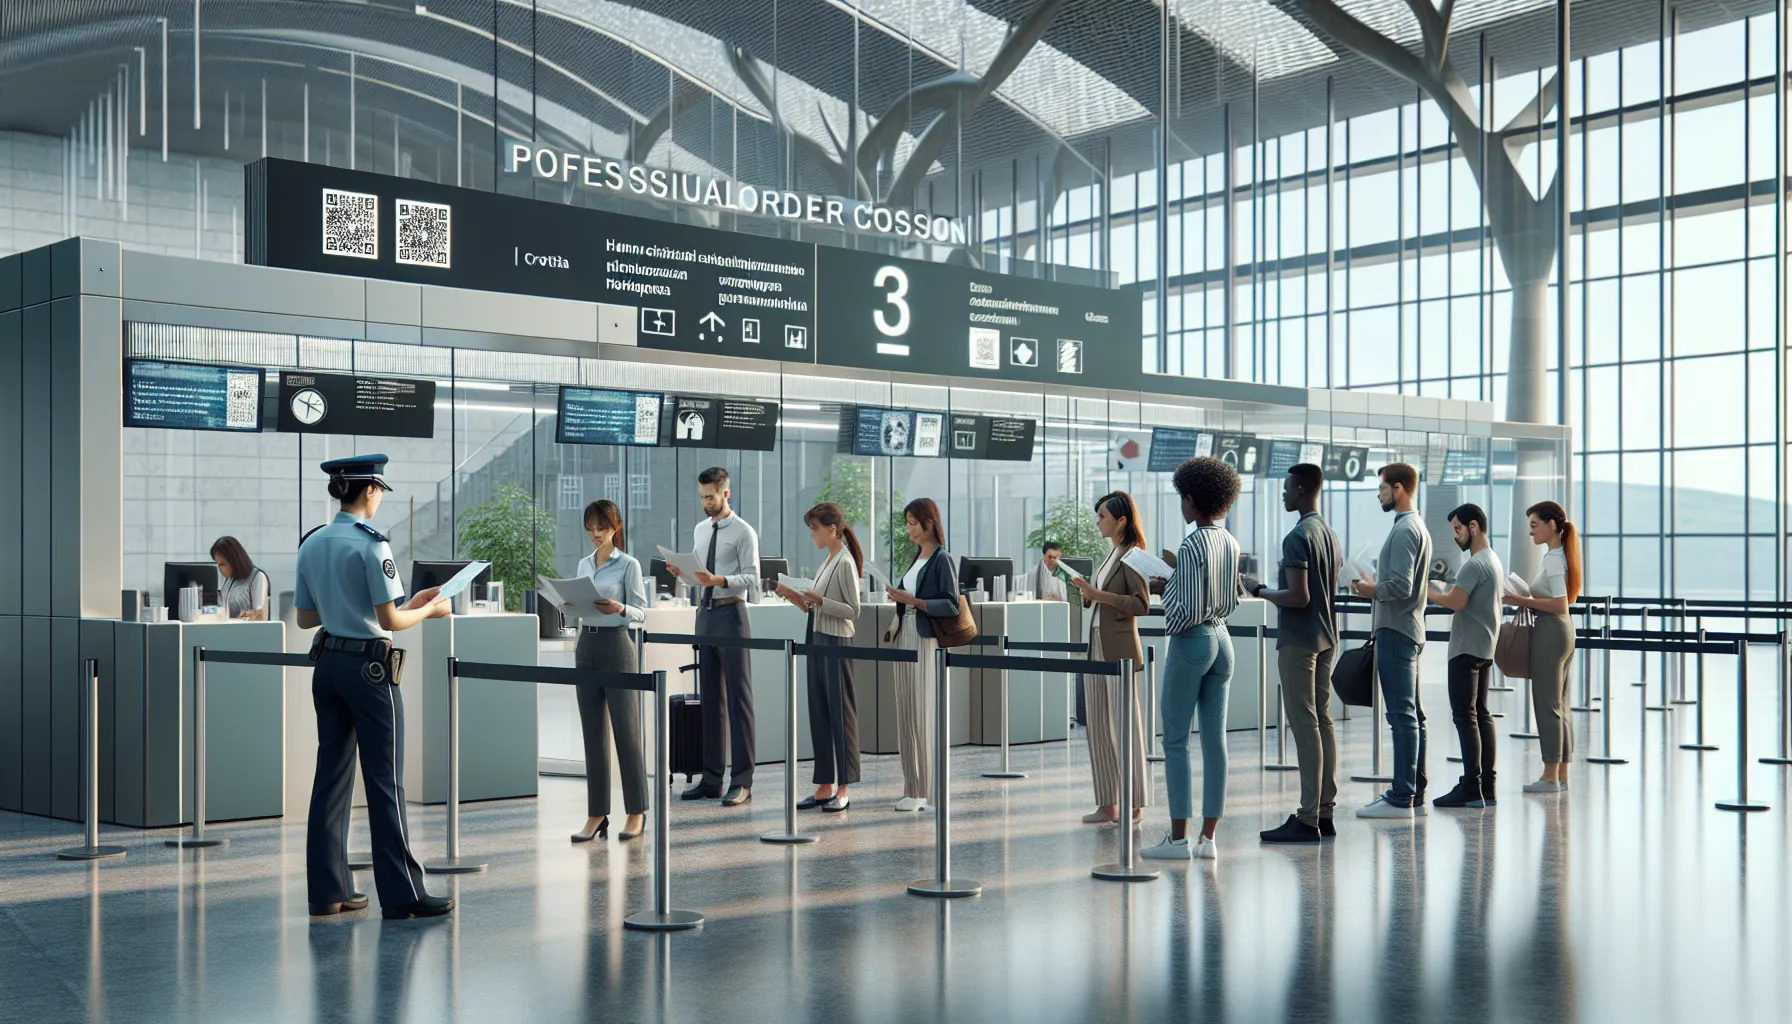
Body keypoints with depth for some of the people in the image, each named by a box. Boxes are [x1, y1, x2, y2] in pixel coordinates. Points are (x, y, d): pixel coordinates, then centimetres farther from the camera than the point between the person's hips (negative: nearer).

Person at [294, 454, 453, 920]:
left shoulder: (311, 545, 8)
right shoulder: (371, 545, -14)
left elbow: (305, 618, 13)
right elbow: (389, 621, -15)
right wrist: (430, 609, 1)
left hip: (327, 664, 7)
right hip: (368, 667, -7)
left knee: (332, 775, 11)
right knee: (385, 781, -3)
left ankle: (327, 890, 15)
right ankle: (402, 893, 0)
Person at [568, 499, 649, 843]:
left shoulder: (628, 564, -5)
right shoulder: (584, 564, 13)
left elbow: (642, 614, -6)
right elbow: (580, 607, 17)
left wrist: (620, 608, -25)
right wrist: (569, 604, -4)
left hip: (616, 645, -6)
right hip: (586, 646, 6)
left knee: (626, 731, -2)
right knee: (593, 733, 6)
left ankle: (636, 813, 5)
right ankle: (596, 814, 10)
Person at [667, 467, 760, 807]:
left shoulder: (743, 532, -7)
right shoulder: (701, 529, 15)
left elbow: (752, 579, -12)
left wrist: (718, 580, -25)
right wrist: (685, 573, -1)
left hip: (731, 614, -7)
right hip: (705, 613, 7)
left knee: (738, 698, -4)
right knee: (709, 698, 10)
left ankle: (742, 781, 0)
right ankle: (711, 778, 17)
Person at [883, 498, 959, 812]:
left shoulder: (942, 559, -7)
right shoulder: (917, 557, 16)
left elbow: (951, 606, -13)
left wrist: (913, 600, -20)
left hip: (928, 641, -8)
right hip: (907, 637, 8)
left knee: (923, 714, -7)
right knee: (906, 714, 6)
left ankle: (924, 790, -2)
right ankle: (915, 786, 11)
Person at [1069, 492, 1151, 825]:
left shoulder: (1132, 554, -10)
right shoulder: (1111, 553, 15)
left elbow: (1142, 604, -18)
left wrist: (1099, 595, -21)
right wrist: (1086, 591, 6)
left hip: (1120, 650, -9)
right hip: (1097, 647, 9)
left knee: (1127, 728, -2)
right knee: (1099, 729, 9)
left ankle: (1133, 805, 6)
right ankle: (1107, 805, 15)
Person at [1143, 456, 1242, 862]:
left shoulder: (1192, 546, -17)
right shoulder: (1231, 543, 7)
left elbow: (1188, 609, -20)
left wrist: (1166, 590, -1)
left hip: (1191, 642, -8)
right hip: (1222, 639, 8)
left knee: (1176, 739, 0)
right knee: (1214, 738, 7)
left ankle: (1178, 838, 1)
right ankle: (1209, 837, 10)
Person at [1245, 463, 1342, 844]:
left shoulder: (1297, 538, -16)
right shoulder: (1330, 534, 13)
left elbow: (1298, 597, -22)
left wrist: (1260, 591, -7)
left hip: (1298, 641, -9)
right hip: (1325, 638, 9)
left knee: (1305, 725, -8)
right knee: (1323, 721, 10)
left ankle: (1307, 819, -6)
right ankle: (1325, 813, 13)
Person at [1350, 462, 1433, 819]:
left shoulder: (1404, 531, -15)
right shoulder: (1416, 527, 18)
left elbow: (1400, 587, -23)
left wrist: (1371, 590, -7)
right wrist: (1374, 585, 14)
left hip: (1396, 630, -11)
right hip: (1410, 629, 11)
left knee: (1402, 715, -9)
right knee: (1412, 715, 11)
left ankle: (1401, 798, -8)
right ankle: (1414, 794, 16)